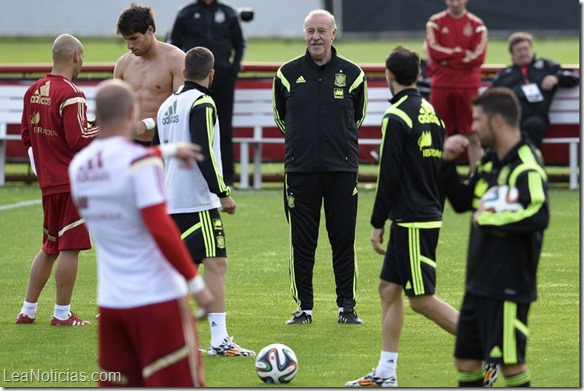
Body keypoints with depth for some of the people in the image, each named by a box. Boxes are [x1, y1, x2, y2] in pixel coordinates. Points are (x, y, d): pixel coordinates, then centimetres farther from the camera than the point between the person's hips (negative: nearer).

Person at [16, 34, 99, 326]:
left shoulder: (33, 91, 8)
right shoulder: (70, 94, -17)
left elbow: (26, 137, 15)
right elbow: (79, 140, -20)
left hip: (48, 181, 8)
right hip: (73, 182, -8)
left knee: (50, 247, 17)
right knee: (70, 247, -1)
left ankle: (28, 310, 19)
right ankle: (62, 314, 3)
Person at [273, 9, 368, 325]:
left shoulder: (352, 74, 3)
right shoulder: (287, 74, 3)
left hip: (342, 169, 0)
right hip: (300, 169, 0)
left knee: (343, 241, 1)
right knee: (301, 243, 2)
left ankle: (346, 308, 8)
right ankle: (304, 308, 9)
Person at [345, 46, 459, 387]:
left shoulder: (397, 118, -15)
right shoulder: (431, 113, 12)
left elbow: (389, 176, -17)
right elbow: (442, 171, 18)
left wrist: (378, 224, -11)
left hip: (412, 223, -9)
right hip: (428, 218, 9)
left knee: (422, 299, -6)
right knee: (389, 289, 12)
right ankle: (386, 374, 12)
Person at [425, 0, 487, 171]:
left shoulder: (477, 24, 3)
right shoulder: (435, 22, 4)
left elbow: (478, 56, -7)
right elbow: (433, 50, -9)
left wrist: (448, 56, -7)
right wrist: (461, 52, -10)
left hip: (468, 86, 0)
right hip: (441, 85, 0)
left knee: (473, 137, 0)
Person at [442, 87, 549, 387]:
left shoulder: (526, 167, -19)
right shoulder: (490, 160, 10)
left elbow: (538, 216, -35)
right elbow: (462, 202, 22)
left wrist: (488, 219, -26)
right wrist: (448, 163, 8)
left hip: (509, 285, -9)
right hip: (479, 283, 9)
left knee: (510, 361, -3)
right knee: (466, 360, 14)